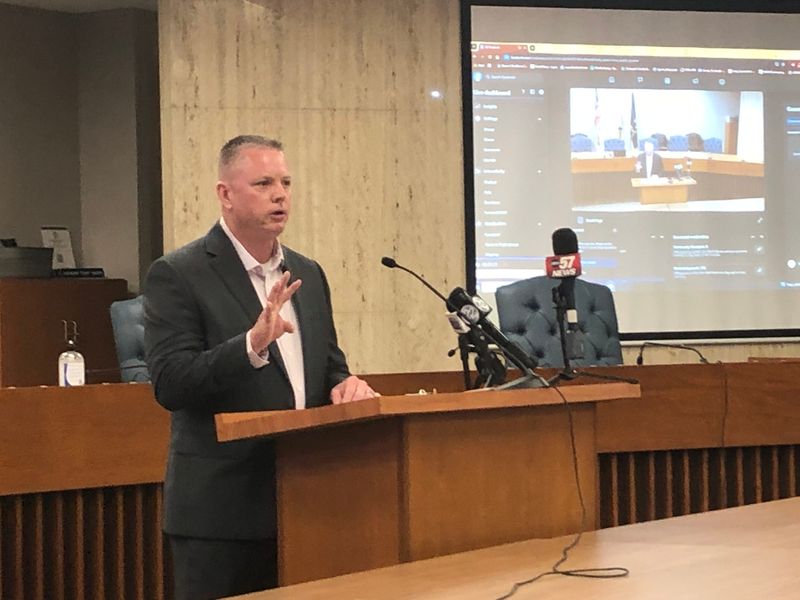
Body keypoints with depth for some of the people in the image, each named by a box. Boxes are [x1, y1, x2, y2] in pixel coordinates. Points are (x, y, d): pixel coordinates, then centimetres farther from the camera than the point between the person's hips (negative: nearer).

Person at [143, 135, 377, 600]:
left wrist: (344, 383, -5)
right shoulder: (177, 276, -6)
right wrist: (251, 344, -28)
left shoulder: (307, 274, 14)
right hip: (222, 511, -6)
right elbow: (170, 385, -15)